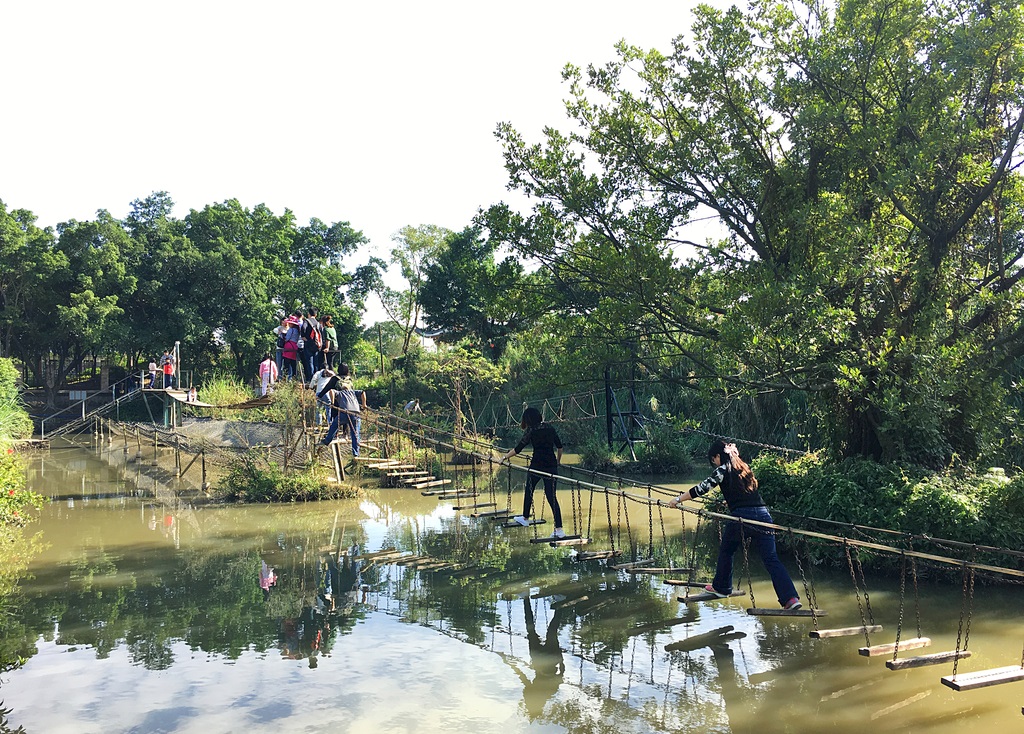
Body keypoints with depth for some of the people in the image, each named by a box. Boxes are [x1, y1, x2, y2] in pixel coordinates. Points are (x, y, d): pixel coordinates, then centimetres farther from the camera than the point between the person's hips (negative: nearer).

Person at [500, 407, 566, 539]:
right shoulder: (550, 429, 6)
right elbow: (560, 447, 13)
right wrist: (558, 461, 28)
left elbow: (517, 449, -7)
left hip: (536, 466, -4)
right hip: (551, 466, 4)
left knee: (529, 492, 20)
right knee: (551, 496, 2)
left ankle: (525, 518, 37)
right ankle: (559, 529, -7)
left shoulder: (531, 432, -8)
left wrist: (505, 457, 6)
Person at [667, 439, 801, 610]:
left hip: (740, 516, -5)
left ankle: (721, 587, 34)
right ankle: (791, 598, -12)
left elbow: (702, 488, -5)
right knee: (771, 558, 1)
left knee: (726, 552, 20)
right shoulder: (744, 467, 20)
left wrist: (677, 500, 3)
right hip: (762, 514, 5)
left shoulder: (723, 470, -1)